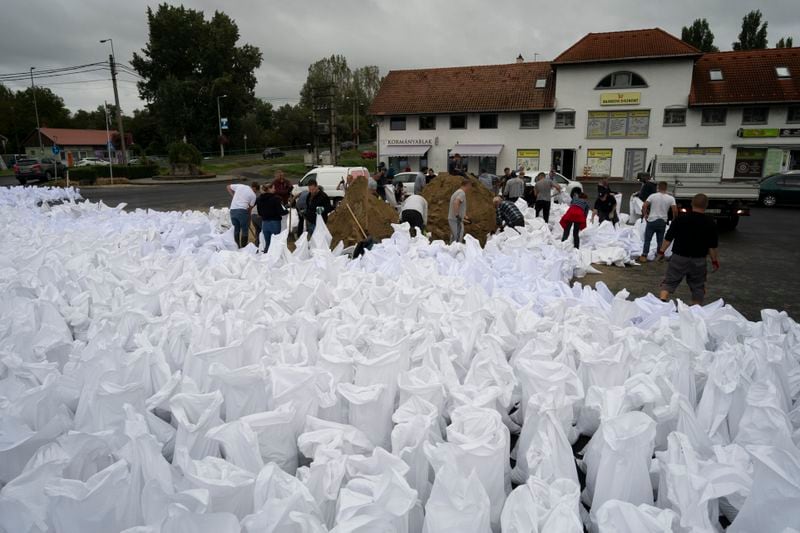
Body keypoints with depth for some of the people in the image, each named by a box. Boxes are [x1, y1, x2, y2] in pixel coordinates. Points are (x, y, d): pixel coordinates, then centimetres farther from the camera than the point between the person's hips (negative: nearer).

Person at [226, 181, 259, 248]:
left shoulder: (240, 186, 14)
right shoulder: (253, 195, 5)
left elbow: (229, 187, 21)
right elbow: (250, 207, 7)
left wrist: (234, 196, 22)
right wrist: (248, 218, 15)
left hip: (233, 210, 5)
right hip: (242, 211, -5)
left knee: (236, 229, 16)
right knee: (245, 230, 5)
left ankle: (236, 247, 21)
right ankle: (243, 247, 5)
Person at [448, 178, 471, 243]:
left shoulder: (458, 192, 17)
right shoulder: (462, 193, -13)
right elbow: (456, 203, -31)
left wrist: (463, 216, 30)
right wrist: (457, 216, -29)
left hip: (452, 219, 10)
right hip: (456, 220, -10)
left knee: (453, 239, 16)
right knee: (458, 240, -8)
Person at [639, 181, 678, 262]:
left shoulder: (652, 196, -5)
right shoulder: (670, 198, -2)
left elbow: (644, 206, -12)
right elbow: (675, 210, -7)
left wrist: (645, 215, 3)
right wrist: (674, 219, 10)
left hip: (652, 221, -1)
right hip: (662, 222, 2)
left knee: (647, 239, 5)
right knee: (660, 240, 12)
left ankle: (644, 256, 0)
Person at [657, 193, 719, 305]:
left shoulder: (679, 219, -7)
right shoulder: (710, 224, -4)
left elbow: (668, 238, -4)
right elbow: (712, 246, -1)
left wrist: (661, 251, 8)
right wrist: (715, 261, 11)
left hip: (679, 258, -1)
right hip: (699, 261, 1)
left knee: (669, 282, 6)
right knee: (698, 287, 15)